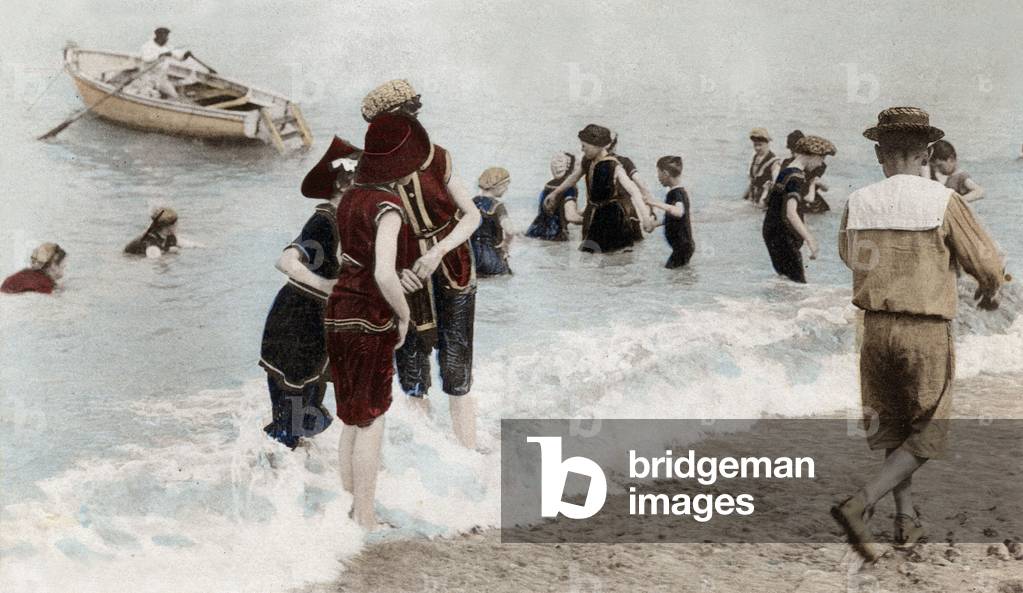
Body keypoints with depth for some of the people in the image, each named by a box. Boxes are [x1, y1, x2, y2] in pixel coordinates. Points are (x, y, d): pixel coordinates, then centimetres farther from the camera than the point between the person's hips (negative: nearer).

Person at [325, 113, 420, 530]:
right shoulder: (388, 207, -20)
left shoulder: (351, 197, 7)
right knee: (372, 424, 1)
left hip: (341, 312, 8)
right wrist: (405, 317, -13)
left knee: (355, 418, 17)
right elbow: (385, 274, -29)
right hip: (369, 320, -8)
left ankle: (351, 509, 24)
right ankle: (366, 523, 8)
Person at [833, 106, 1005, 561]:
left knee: (893, 428, 21)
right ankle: (859, 505, -8)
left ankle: (906, 520, 27)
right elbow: (989, 265, -5)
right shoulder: (943, 202, -13)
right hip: (927, 334, -4)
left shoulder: (857, 204, -2)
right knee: (925, 437, 9)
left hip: (877, 328, 4)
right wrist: (989, 290, 19)